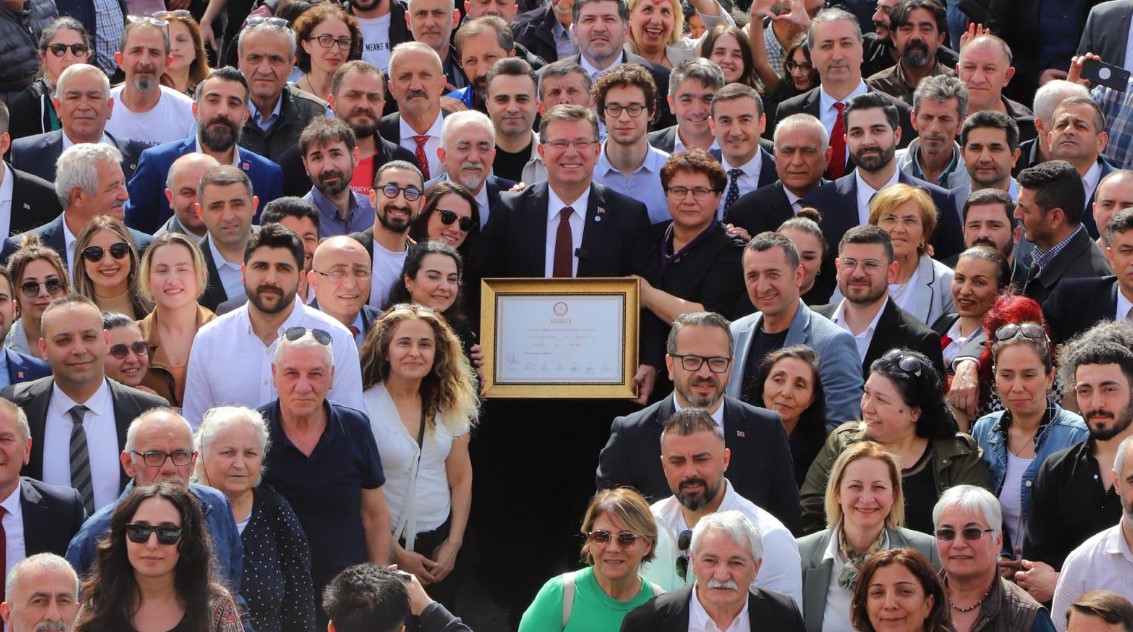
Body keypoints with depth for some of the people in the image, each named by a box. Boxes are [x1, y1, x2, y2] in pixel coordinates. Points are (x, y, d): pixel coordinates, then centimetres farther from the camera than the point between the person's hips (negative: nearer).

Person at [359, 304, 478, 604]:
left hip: (439, 545, 4)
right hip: (386, 547, -4)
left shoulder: (448, 407, 3)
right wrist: (397, 554, -11)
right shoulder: (364, 407, -13)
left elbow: (461, 479, 7)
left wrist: (454, 544, -2)